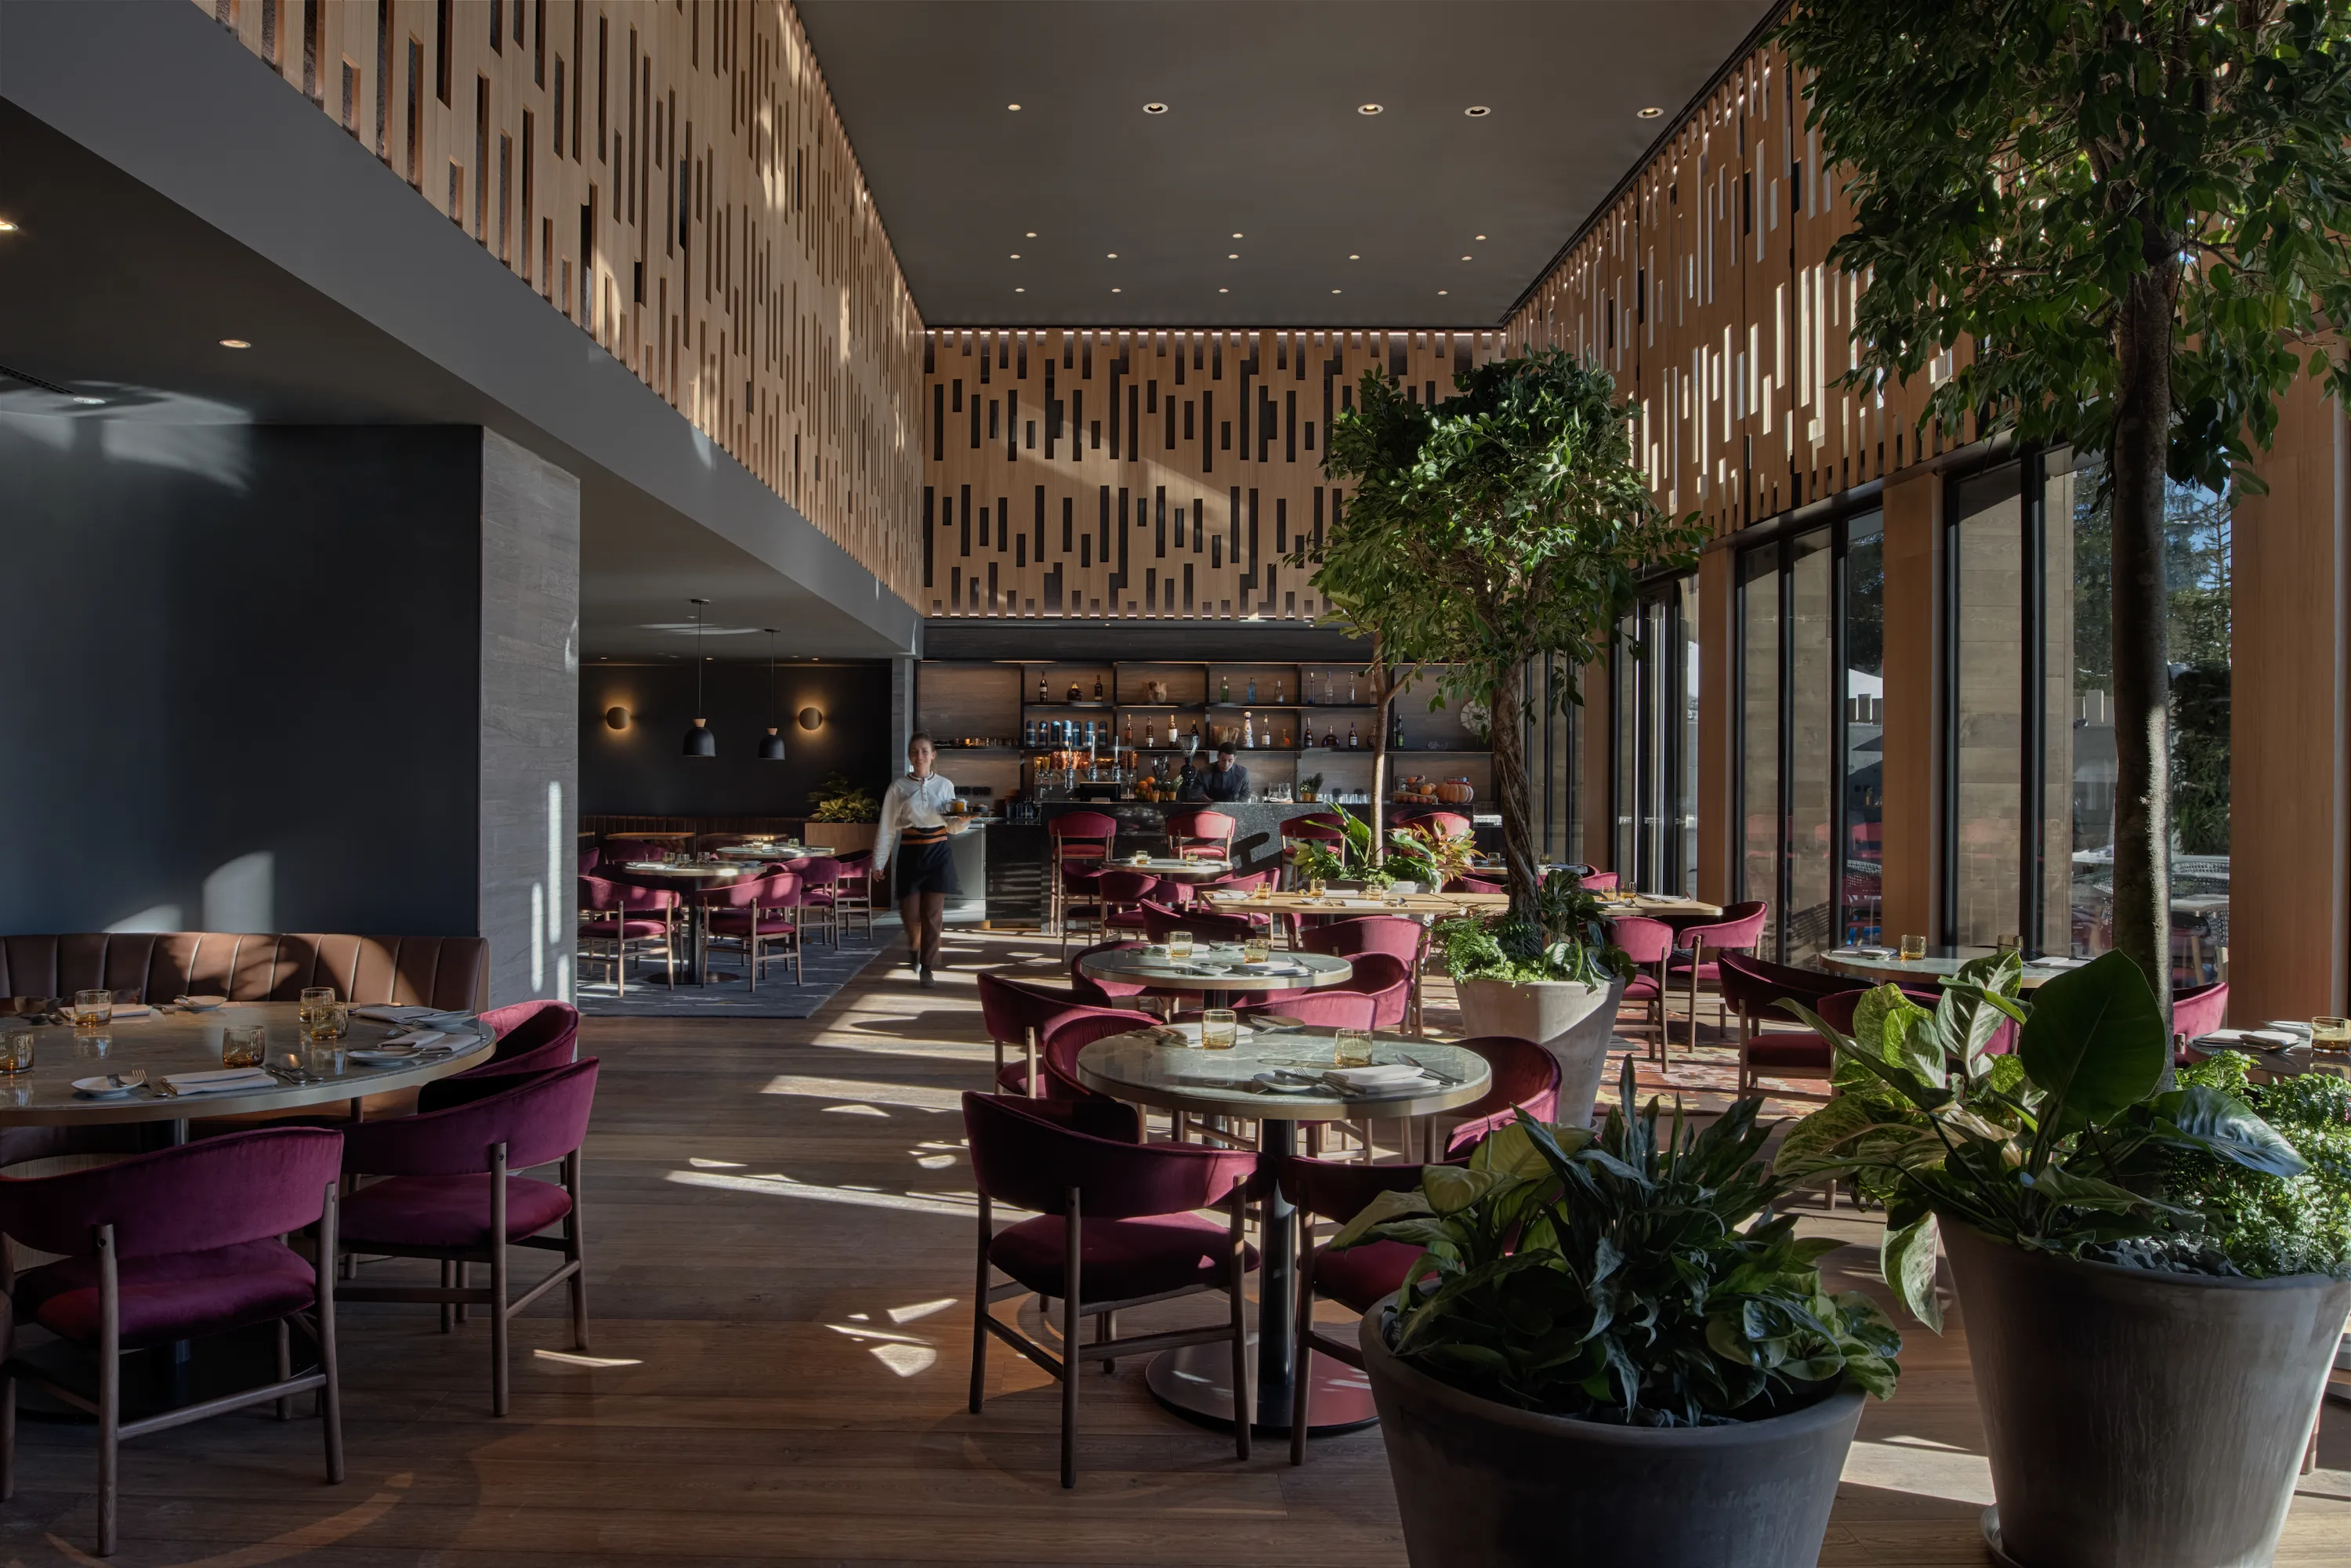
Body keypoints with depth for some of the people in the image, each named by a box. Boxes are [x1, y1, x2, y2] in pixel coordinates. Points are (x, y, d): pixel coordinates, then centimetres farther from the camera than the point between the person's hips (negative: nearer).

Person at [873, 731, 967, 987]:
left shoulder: (945, 785, 3)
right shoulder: (899, 788, 0)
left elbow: (951, 827, 9)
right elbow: (887, 827, 0)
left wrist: (962, 821, -14)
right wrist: (879, 861, -1)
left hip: (938, 853, 1)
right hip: (910, 854, 0)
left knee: (933, 914, -1)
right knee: (910, 913, -1)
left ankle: (927, 968, 8)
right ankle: (914, 945, 33)